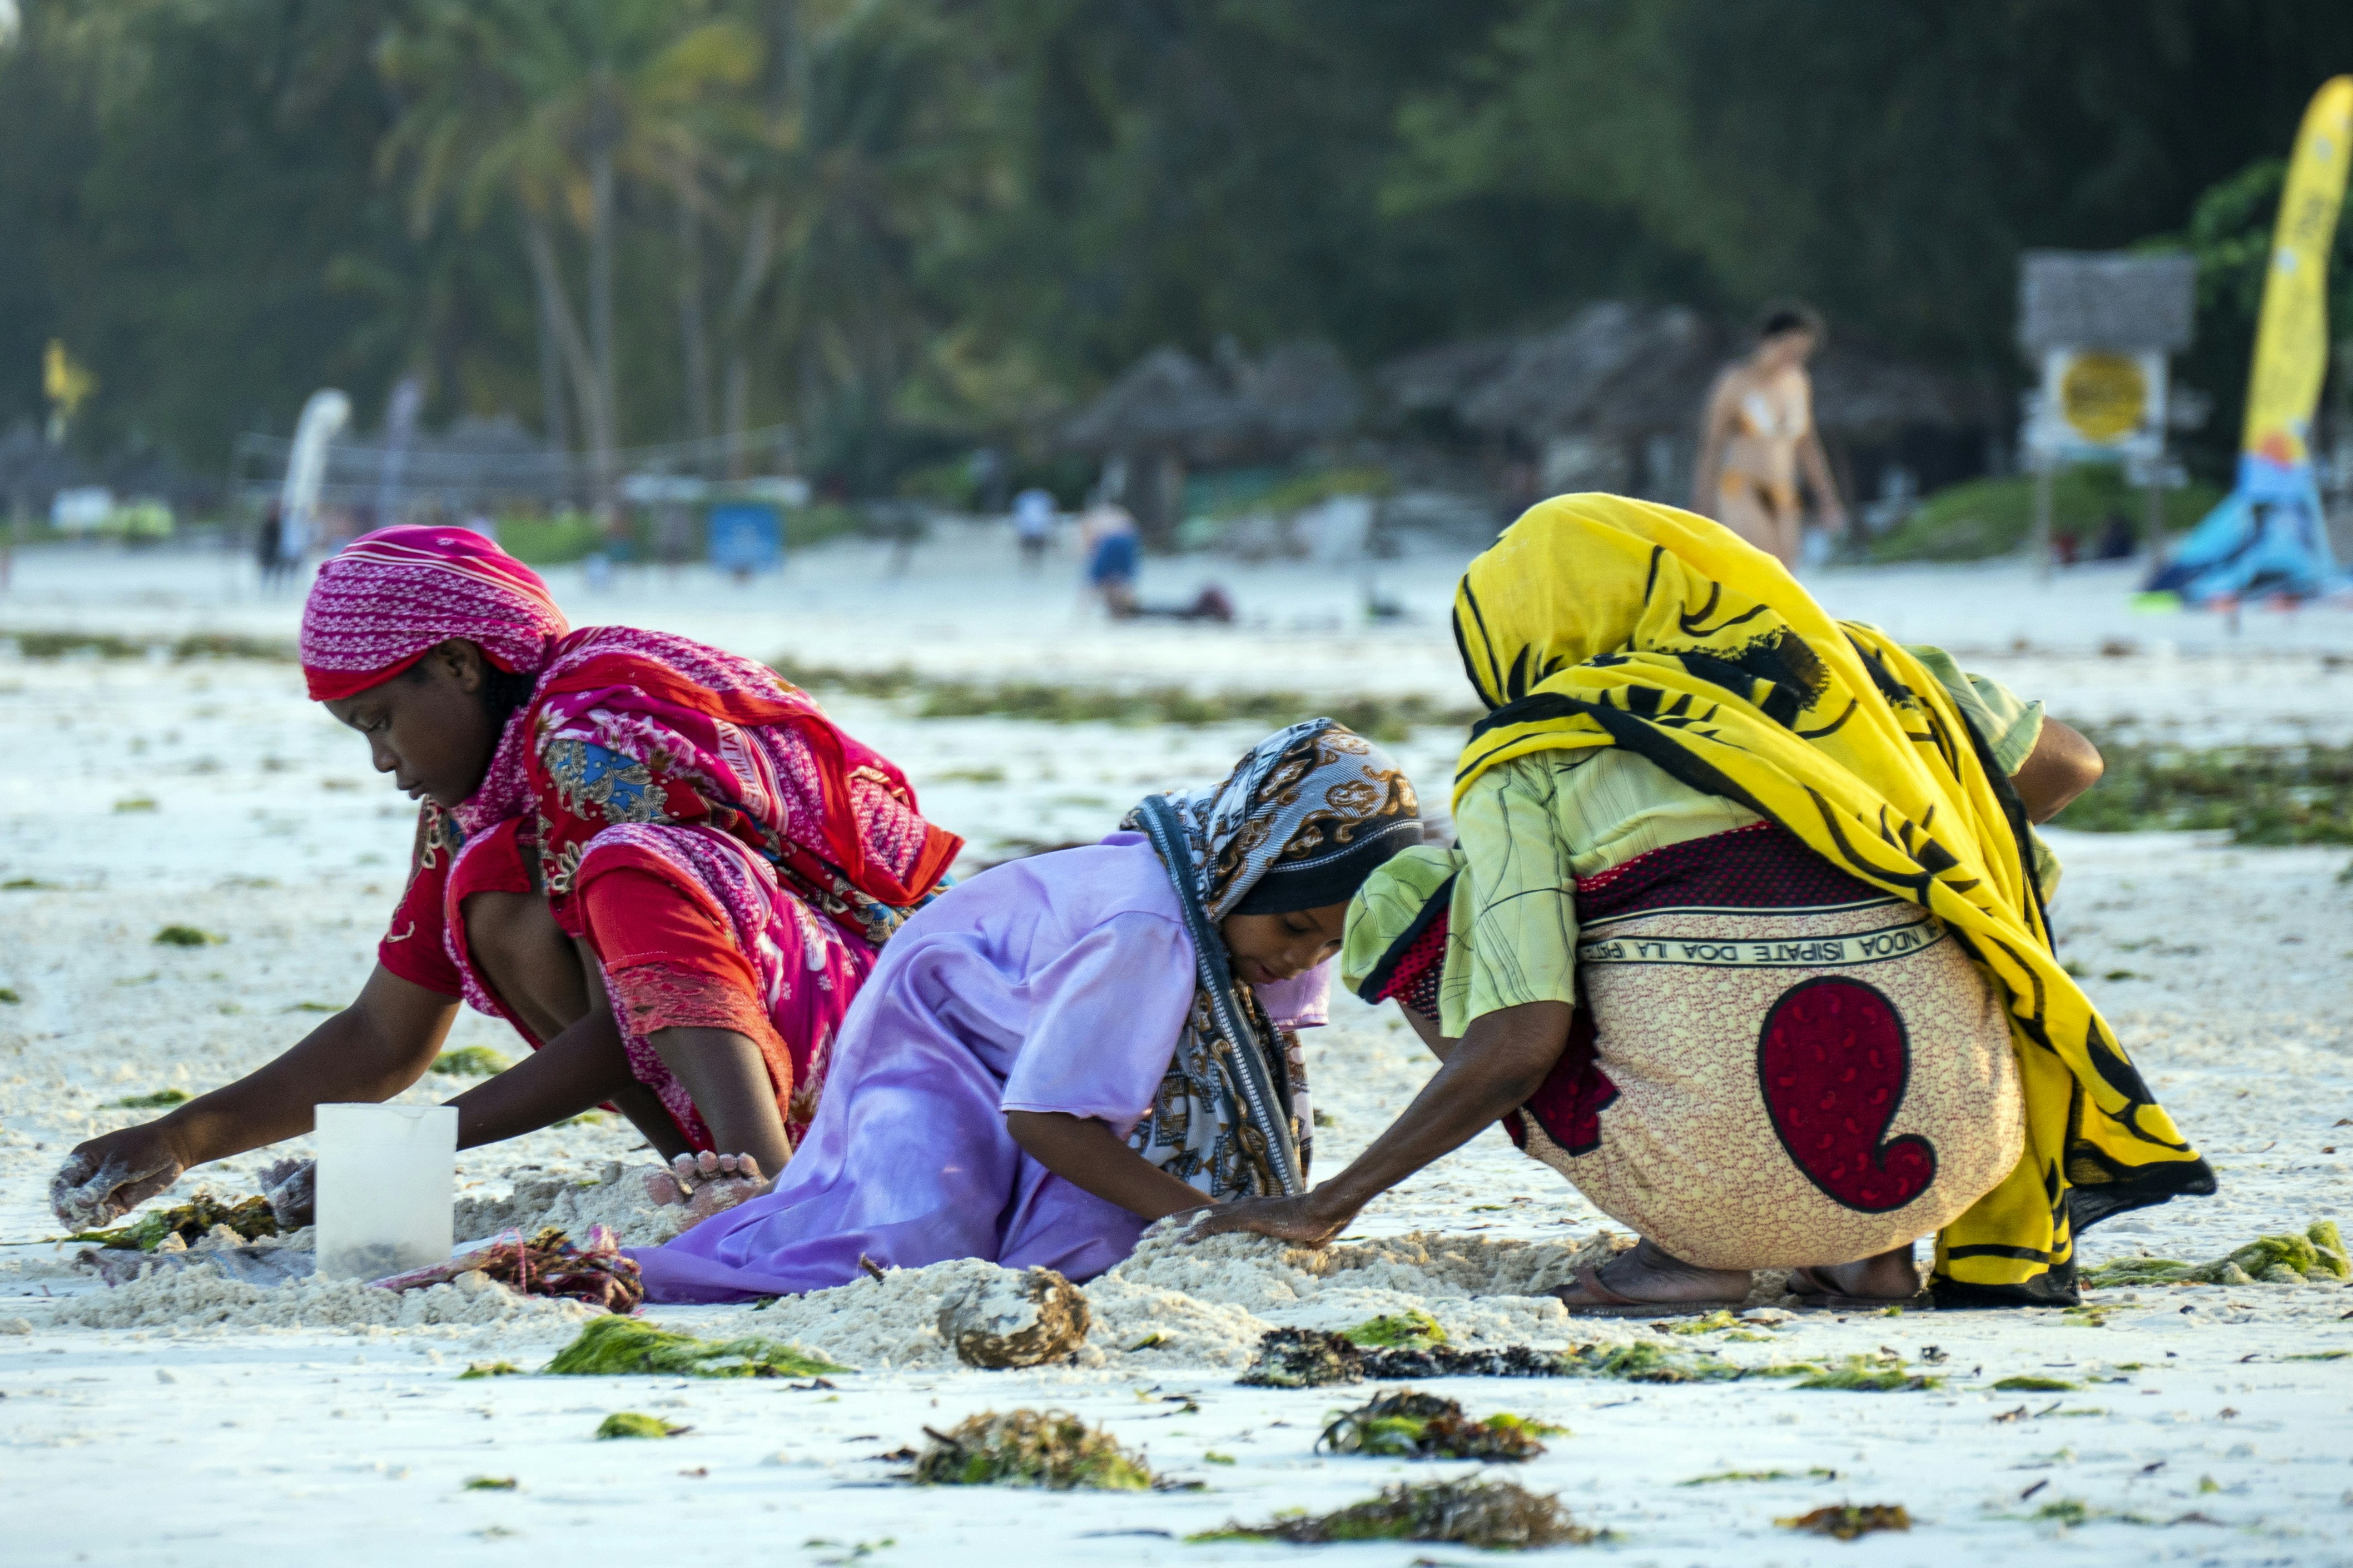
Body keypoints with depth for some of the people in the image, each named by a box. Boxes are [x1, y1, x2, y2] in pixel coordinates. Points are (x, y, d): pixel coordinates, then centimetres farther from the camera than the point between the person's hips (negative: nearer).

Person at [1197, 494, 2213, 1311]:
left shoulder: (1527, 767, 3)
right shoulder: (1831, 662, 14)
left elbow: (1520, 1043, -8)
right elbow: (2063, 764, 24)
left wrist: (1329, 1206, 1)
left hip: (1711, 1168, -4)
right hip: (1955, 1148, 4)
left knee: (1401, 906, 16)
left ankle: (1701, 1251, 8)